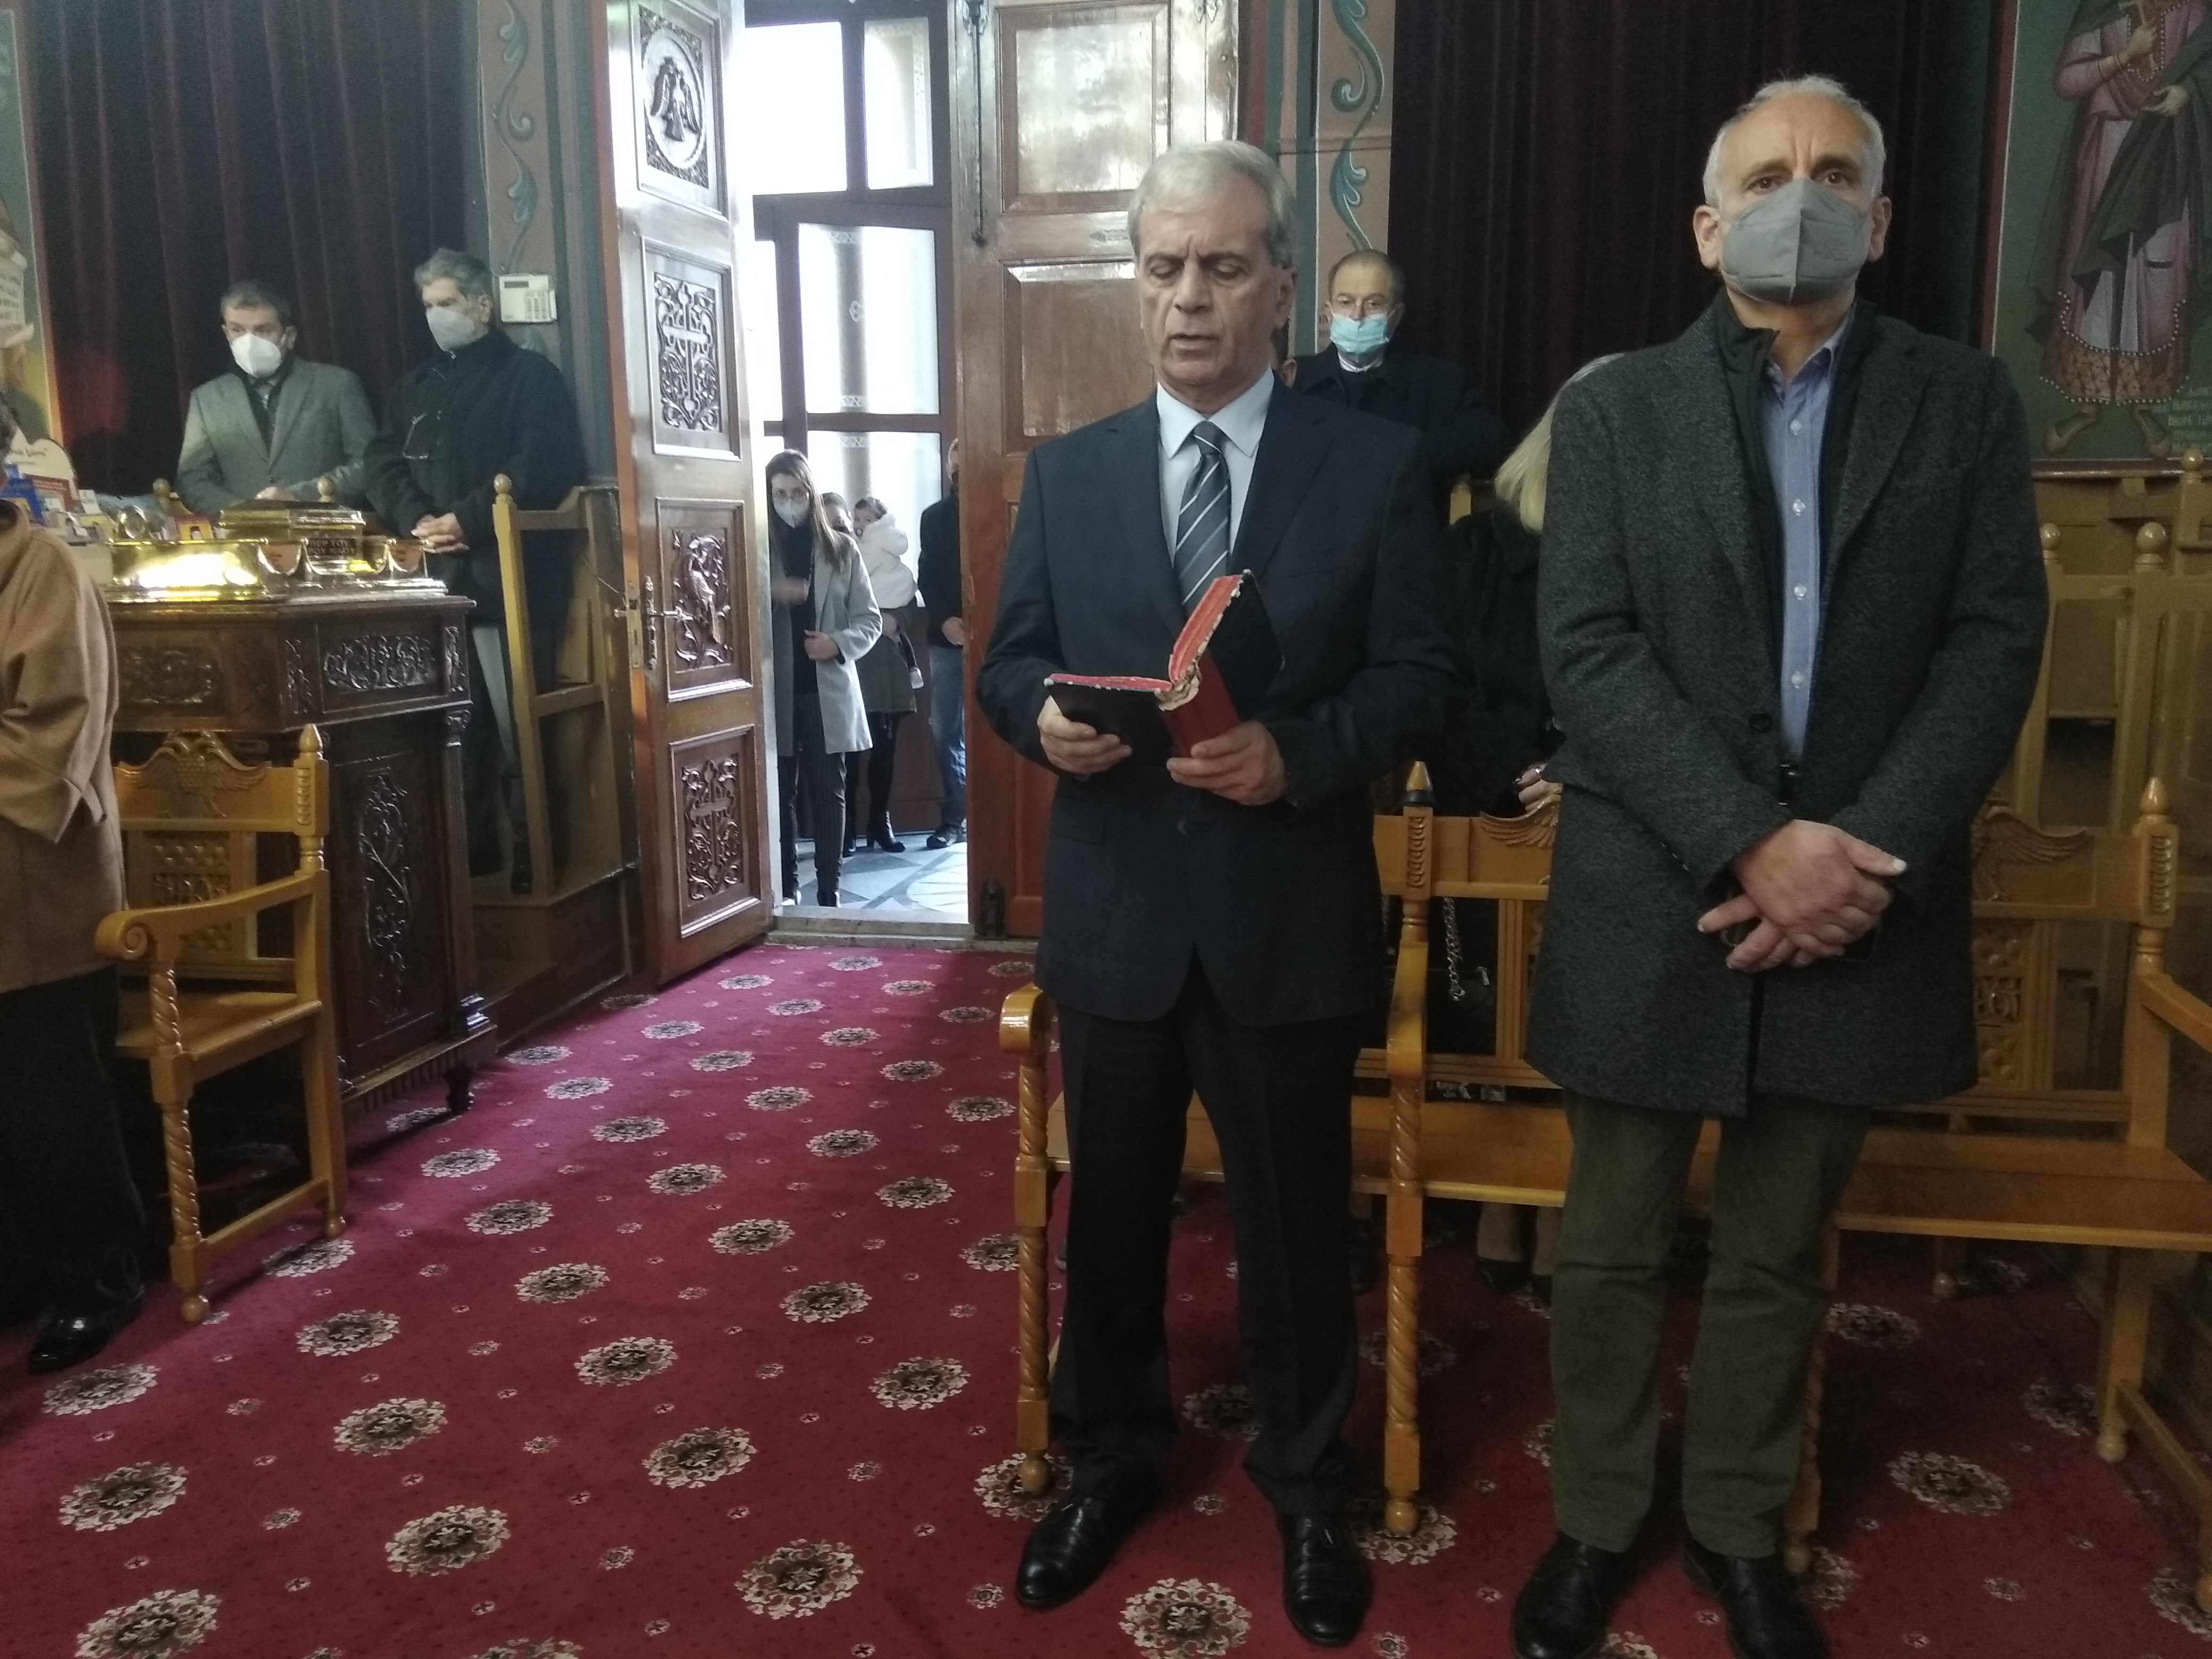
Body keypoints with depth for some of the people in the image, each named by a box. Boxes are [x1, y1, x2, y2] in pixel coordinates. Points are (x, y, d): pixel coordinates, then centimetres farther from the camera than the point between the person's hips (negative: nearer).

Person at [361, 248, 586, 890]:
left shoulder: (530, 376, 4)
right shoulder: (415, 386, 23)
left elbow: (538, 467, -9)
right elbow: (382, 463, 14)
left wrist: (466, 519, -15)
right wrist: (416, 520, -6)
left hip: (509, 575, -6)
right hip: (438, 578, 6)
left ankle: (531, 856, -2)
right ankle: (471, 846, 13)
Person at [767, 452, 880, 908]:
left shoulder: (841, 549, 4)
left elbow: (870, 620, 4)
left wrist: (839, 643, -14)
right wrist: (771, 593, -21)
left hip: (828, 691, 0)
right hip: (777, 694, 0)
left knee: (828, 793, 4)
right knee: (780, 793, 4)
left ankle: (829, 893, 9)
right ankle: (786, 889, 13)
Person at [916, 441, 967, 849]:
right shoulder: (934, 516, 13)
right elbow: (928, 576, 8)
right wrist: (945, 620, -10)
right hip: (947, 637, 3)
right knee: (946, 730, 3)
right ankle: (955, 816, 9)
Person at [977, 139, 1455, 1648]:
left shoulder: (1376, 464, -2)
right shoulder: (1067, 472, 5)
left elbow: (1421, 672, -5)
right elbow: (1010, 660, 7)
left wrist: (1299, 753, -23)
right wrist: (1044, 714, -16)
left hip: (1290, 916, -2)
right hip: (1113, 911, 2)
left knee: (1297, 1222, 13)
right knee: (1111, 1210, 18)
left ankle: (1307, 1488, 38)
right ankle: (1111, 1456, 42)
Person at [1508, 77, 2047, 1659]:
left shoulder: (1967, 403, 5)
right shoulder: (1615, 409, 1)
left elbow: (1996, 645, -1)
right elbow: (1588, 653, -9)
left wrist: (1867, 856, -14)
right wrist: (1753, 844, -18)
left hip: (1861, 903, 1)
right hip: (1655, 902, -1)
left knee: (1778, 1256, 16)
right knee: (1614, 1248, 12)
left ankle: (1740, 1527, 36)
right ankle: (1596, 1521, 32)